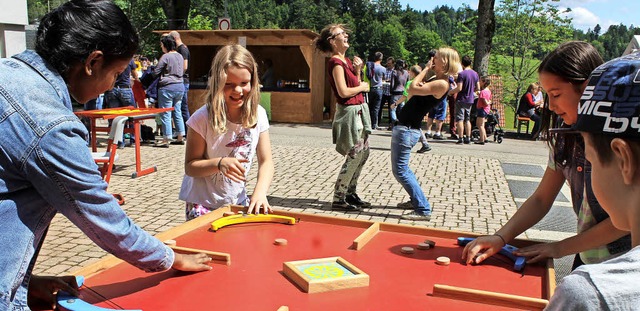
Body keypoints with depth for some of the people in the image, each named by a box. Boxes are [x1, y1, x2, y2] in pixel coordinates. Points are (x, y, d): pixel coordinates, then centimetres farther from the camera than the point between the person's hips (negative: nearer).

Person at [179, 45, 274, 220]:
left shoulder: (258, 115, -8)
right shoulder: (202, 119, -19)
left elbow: (266, 162, -6)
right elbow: (190, 167, -12)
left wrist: (260, 192, -23)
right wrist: (220, 163, -29)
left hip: (238, 201, 3)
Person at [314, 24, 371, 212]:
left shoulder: (346, 60, 14)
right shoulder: (336, 62, -15)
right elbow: (343, 92, -22)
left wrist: (357, 71, 0)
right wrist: (362, 87, -8)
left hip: (358, 110, 10)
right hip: (349, 111, -10)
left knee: (363, 153, 14)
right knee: (355, 156, -8)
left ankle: (350, 193, 25)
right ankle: (338, 200, 0)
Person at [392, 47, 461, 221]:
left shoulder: (441, 84, -17)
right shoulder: (435, 80, 12)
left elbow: (413, 89, -22)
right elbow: (412, 93, 7)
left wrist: (426, 69, -10)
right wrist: (427, 70, 0)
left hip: (407, 130, -10)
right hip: (404, 127, 10)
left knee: (400, 171, -9)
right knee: (402, 168, 21)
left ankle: (423, 210, -5)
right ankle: (416, 200, 35)